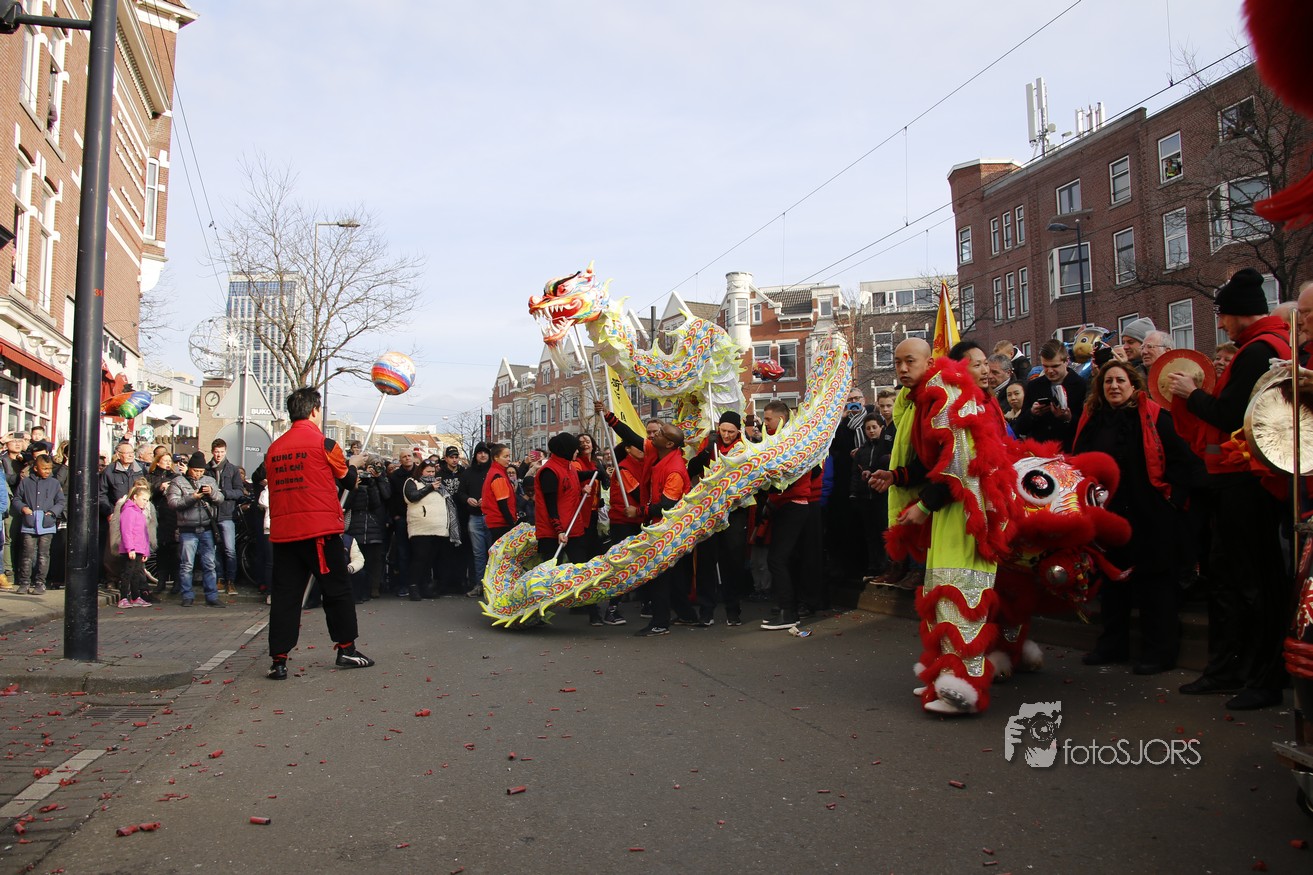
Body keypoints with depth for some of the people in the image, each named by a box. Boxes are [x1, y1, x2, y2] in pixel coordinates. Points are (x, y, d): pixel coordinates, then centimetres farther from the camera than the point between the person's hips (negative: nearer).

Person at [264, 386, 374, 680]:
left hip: (282, 531, 5)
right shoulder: (323, 442, -5)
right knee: (337, 589, 7)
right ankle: (346, 649, 13)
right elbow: (347, 479, 6)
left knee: (285, 594, 6)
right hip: (319, 530, -5)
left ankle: (278, 660, 5)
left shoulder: (275, 447, 10)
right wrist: (354, 464, 28)